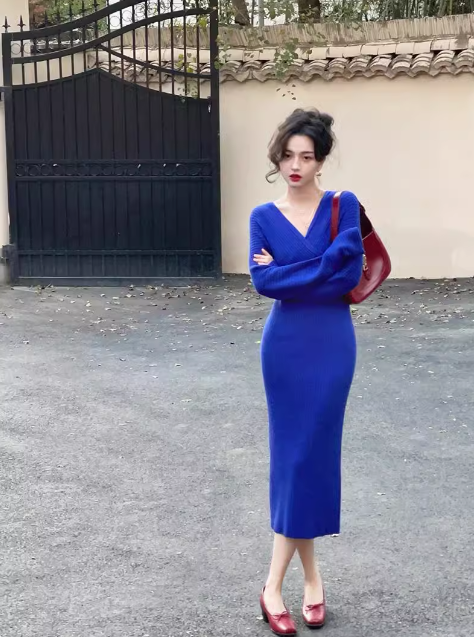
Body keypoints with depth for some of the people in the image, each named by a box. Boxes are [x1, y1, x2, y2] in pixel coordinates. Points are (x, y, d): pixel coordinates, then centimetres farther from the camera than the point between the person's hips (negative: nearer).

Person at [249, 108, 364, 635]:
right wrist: (320, 271, -15)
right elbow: (261, 281, -11)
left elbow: (351, 274, -14)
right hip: (285, 344, 1)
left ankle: (274, 585, 8)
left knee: (311, 453, -1)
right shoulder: (264, 217, 3)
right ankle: (311, 577, 15)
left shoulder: (344, 206, -1)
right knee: (292, 454, 3)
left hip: (331, 344, -1)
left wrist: (287, 274, -11)